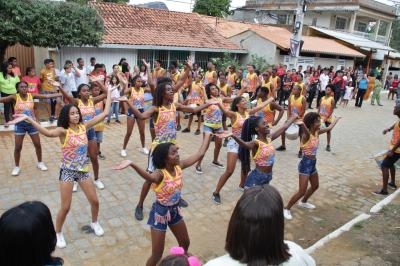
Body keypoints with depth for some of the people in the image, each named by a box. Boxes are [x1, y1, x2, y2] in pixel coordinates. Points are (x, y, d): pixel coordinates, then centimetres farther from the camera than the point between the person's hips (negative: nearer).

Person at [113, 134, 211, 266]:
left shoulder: (179, 166, -11)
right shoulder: (160, 174, -30)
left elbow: (200, 153, -4)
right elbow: (150, 177, -57)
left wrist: (207, 134, 2)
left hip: (175, 211, 7)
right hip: (160, 213, -7)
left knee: (185, 243, 27)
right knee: (157, 255, 4)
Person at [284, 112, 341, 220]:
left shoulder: (317, 132, 3)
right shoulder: (306, 134, -21)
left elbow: (329, 127, 20)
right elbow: (307, 132, -47)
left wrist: (337, 118, 32)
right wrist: (303, 125, -67)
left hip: (313, 164, 9)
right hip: (305, 164, -9)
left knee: (315, 186, 25)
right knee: (302, 192, -7)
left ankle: (303, 202, 46)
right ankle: (286, 209, 7)